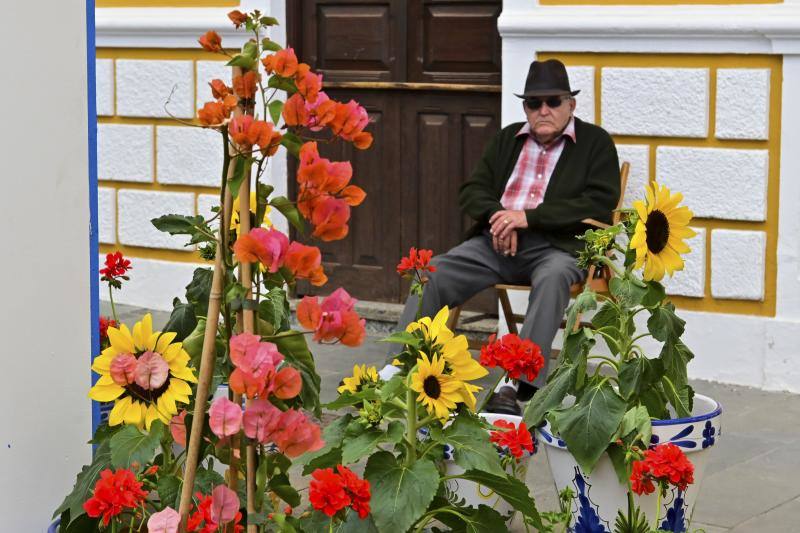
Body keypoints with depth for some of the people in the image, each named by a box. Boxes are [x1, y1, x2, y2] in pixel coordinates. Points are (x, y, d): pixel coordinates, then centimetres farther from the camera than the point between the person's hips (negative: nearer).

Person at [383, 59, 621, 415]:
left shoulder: (596, 142, 7)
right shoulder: (507, 139, 21)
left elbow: (600, 205, -7)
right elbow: (471, 191, 18)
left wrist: (528, 217, -14)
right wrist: (497, 216, -7)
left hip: (556, 245, -4)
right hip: (496, 242, 4)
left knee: (553, 278, -38)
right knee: (432, 273, -18)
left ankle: (521, 388, -44)